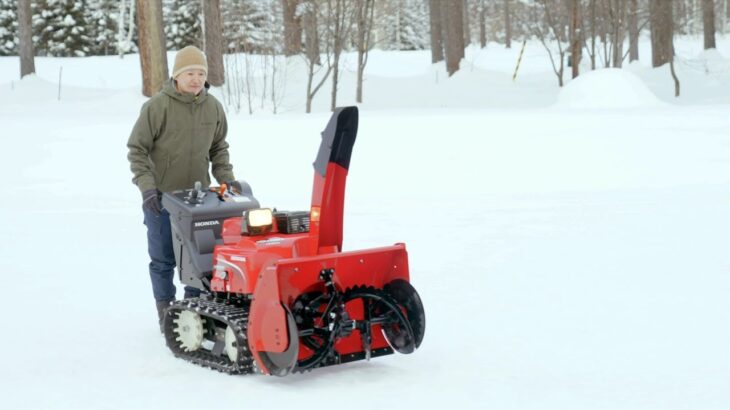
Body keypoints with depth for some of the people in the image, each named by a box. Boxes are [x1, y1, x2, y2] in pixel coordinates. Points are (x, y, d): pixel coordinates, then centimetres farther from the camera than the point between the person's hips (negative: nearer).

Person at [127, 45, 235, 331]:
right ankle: (166, 313, 17)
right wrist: (147, 186, -16)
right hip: (161, 196, -4)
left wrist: (227, 180, 6)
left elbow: (218, 148, 16)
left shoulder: (213, 107, 2)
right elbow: (137, 149, -8)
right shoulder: (157, 106, -12)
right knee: (163, 259, 5)